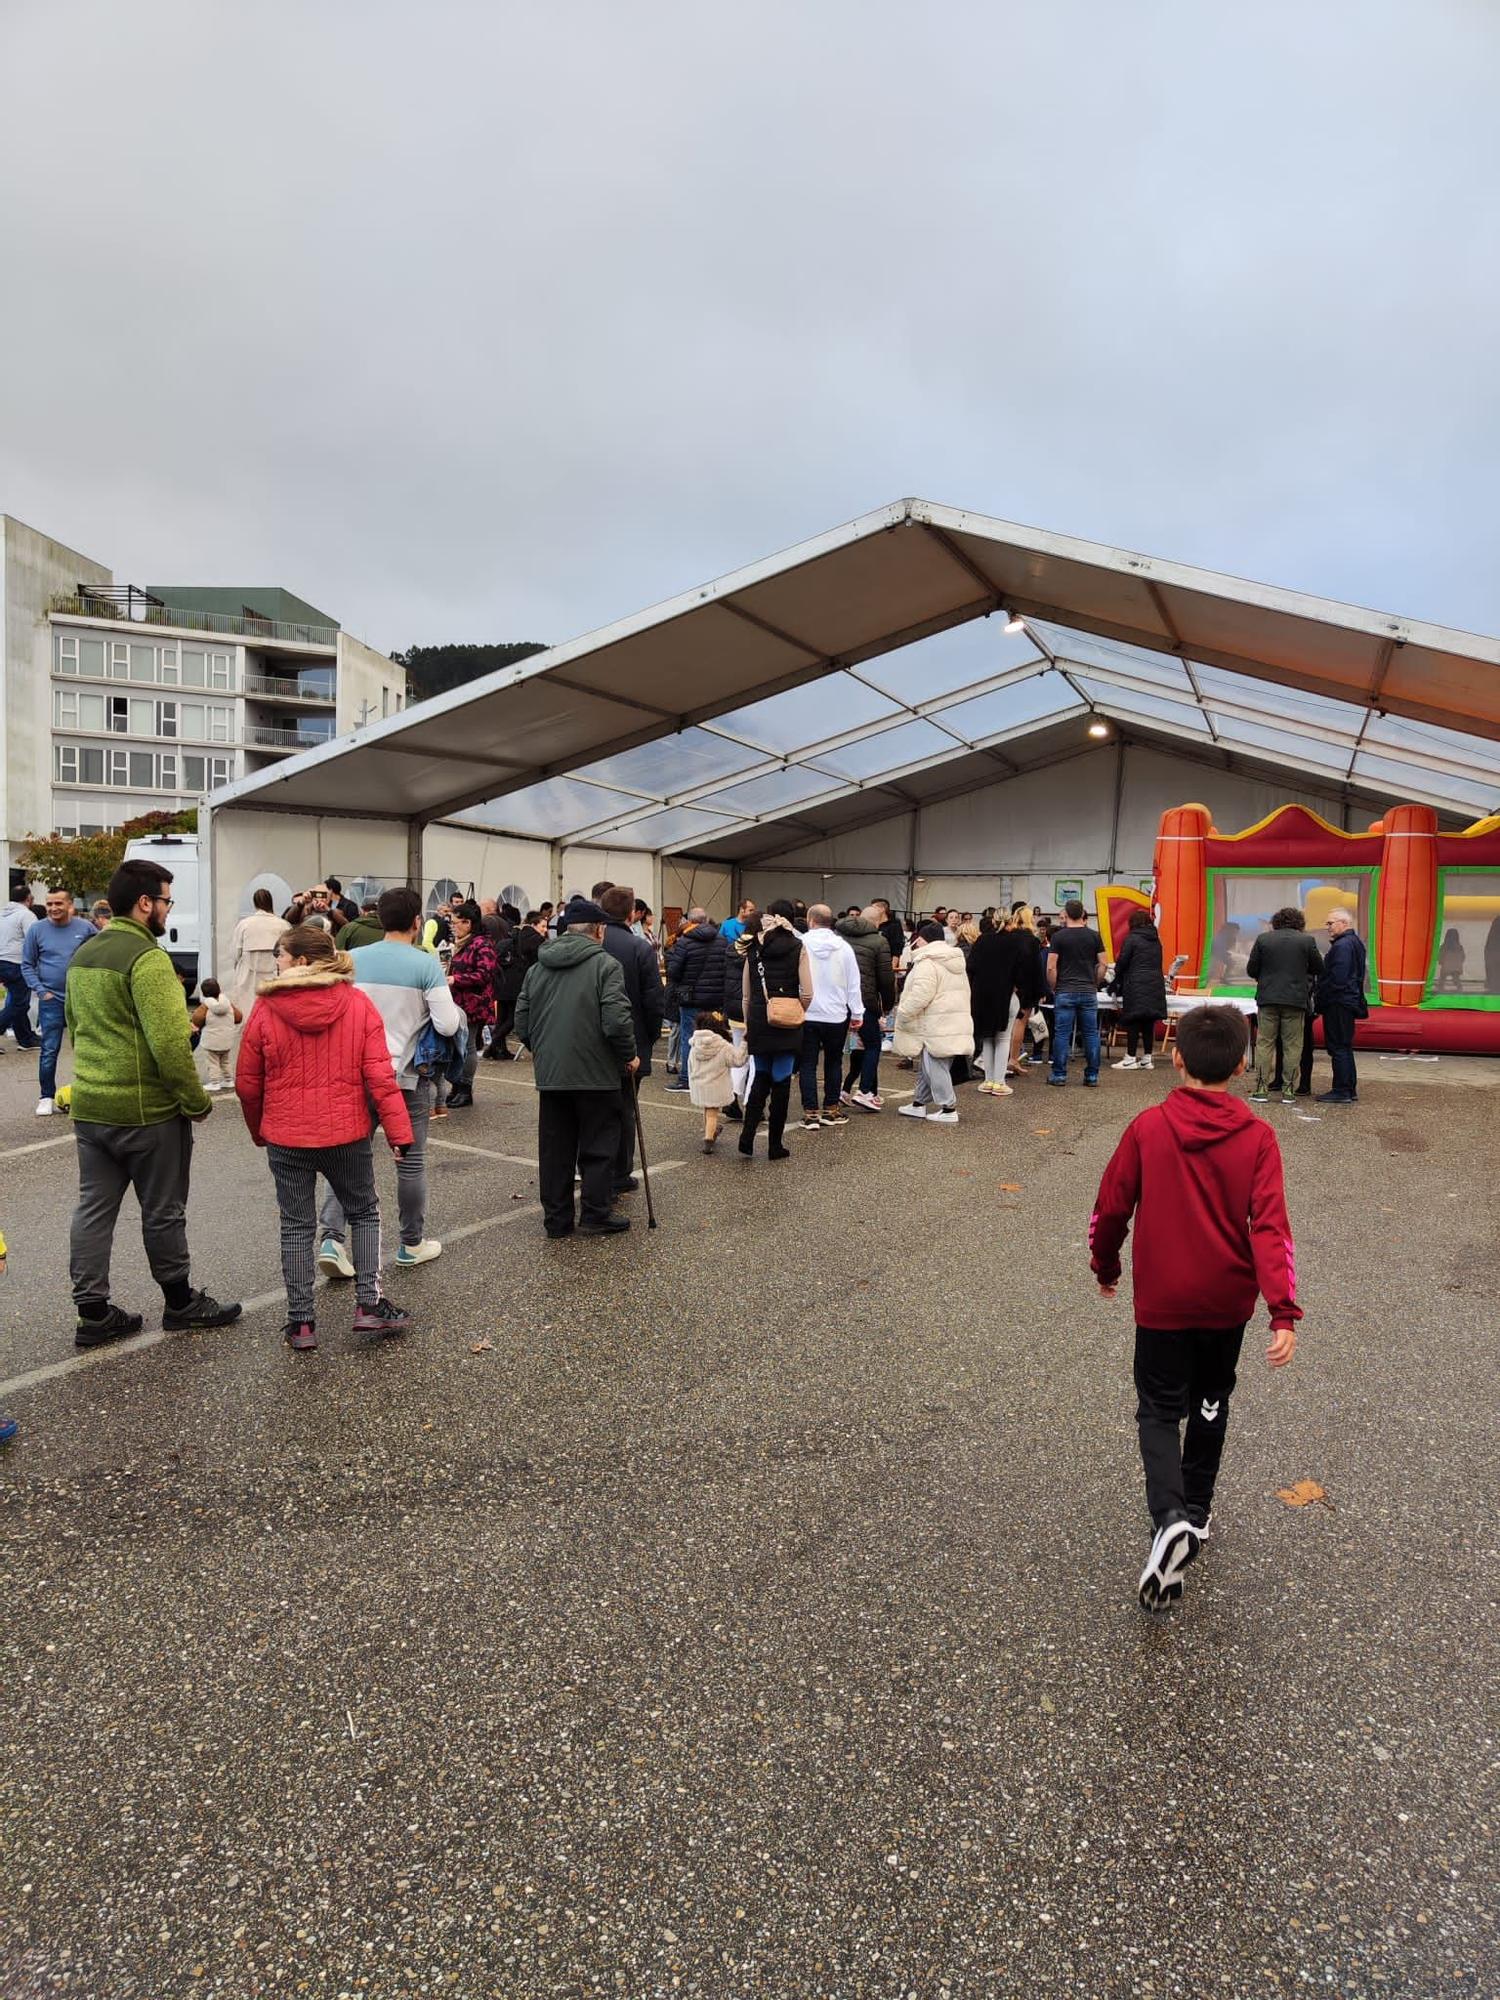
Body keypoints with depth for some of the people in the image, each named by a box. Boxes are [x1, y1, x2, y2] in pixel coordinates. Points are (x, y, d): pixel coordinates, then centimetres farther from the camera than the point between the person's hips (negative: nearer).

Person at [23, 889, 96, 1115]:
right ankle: (46, 1097, 10)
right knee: (49, 1050, 1)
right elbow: (27, 964, 4)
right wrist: (40, 990, -5)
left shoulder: (85, 928, -1)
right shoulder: (37, 930, -1)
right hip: (51, 999, 0)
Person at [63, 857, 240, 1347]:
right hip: (146, 1110, -8)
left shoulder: (82, 955, 10)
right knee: (163, 1211, 7)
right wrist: (197, 1100, -15)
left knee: (93, 1209, 12)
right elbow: (169, 1042, -24)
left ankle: (93, 1313, 18)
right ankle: (180, 1302, 23)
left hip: (88, 1106, 8)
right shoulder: (148, 958, -19)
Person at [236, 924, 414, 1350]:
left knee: (296, 1227, 11)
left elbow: (247, 1084, -1)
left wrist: (259, 1131, 16)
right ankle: (369, 1303, 11)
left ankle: (300, 1322, 16)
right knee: (364, 1213, 18)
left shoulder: (266, 1009, -7)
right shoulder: (358, 1004, -6)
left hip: (285, 1136, 0)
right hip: (347, 1132, 0)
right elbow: (379, 1075, -11)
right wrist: (398, 1130, -9)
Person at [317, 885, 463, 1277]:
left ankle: (331, 1237, -1)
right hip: (408, 1075, -3)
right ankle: (412, 1243, 22)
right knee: (410, 1160, 10)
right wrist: (456, 1011, 5)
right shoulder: (426, 964, -11)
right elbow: (447, 1024, -16)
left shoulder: (353, 959, 0)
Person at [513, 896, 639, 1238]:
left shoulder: (538, 967, 8)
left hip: (550, 1073, 5)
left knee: (555, 1149, 11)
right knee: (598, 1147, 7)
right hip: (595, 1073, -5)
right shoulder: (605, 964, -9)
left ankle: (556, 1219, 17)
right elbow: (617, 1020, -18)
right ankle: (595, 1215, 11)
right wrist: (629, 1056, -3)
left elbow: (521, 1021, 11)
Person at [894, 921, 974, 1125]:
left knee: (935, 1067, -3)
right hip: (955, 1022, 10)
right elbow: (962, 992, 22)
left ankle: (948, 1109, -1)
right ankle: (919, 1103, 27)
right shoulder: (955, 961, 17)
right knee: (926, 1066, 18)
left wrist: (902, 1013, -9)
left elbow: (920, 996, -23)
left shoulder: (926, 963, -15)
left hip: (937, 1027, -10)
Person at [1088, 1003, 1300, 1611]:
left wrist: (1105, 1266, 12)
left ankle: (1170, 1519, -14)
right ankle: (1195, 1513, 35)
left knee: (1160, 1412, 9)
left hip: (1162, 1302, -2)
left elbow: (1111, 1208, -6)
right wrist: (1284, 1311, -19)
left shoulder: (1147, 1128, -12)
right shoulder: (1257, 1137, -10)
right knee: (1210, 1404, 23)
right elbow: (1270, 1227, -18)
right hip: (1228, 1302, 2)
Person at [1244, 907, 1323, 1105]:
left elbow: (1251, 970, 1)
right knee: (1292, 1046, 6)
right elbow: (1319, 968, 5)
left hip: (1268, 999, 1)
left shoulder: (1263, 939, -1)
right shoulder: (1306, 941, -3)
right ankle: (1288, 1090, 6)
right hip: (1296, 999, -1)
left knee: (1264, 1044, 6)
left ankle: (1261, 1089, 3)